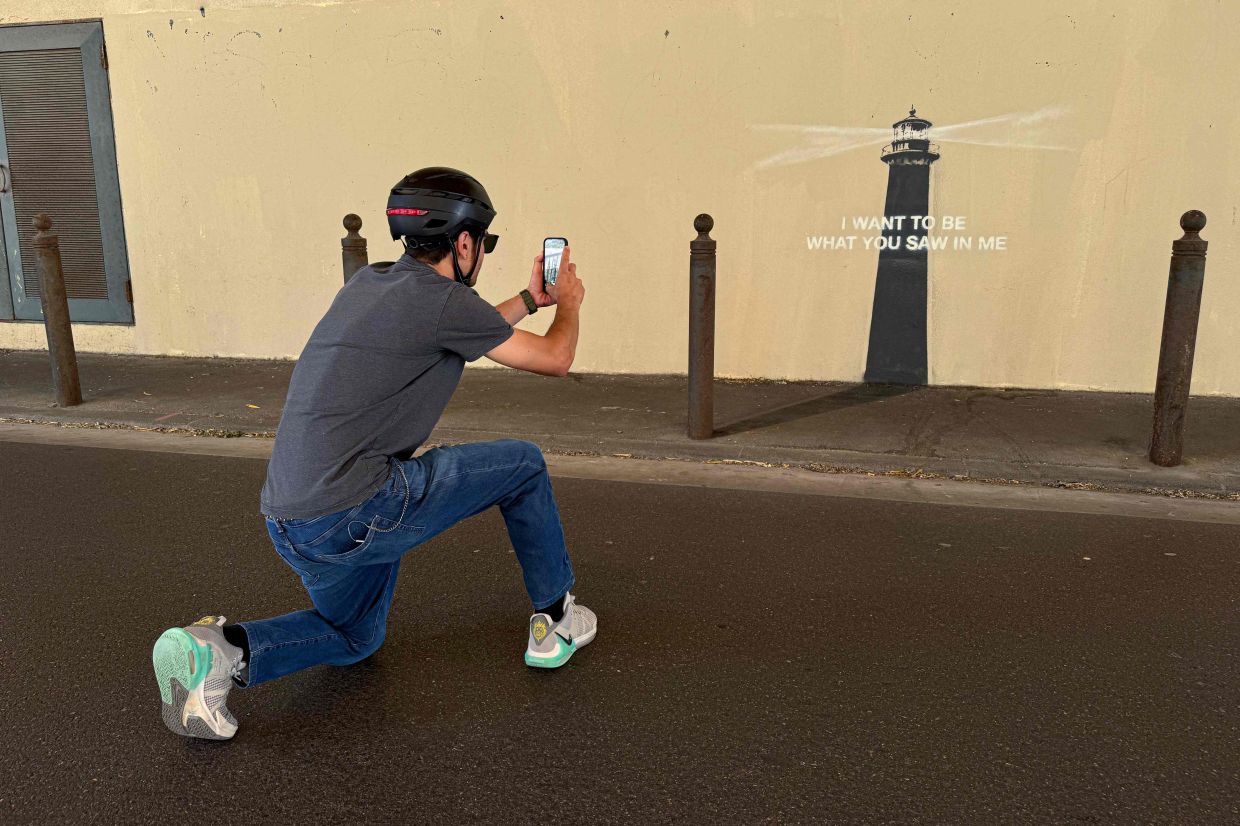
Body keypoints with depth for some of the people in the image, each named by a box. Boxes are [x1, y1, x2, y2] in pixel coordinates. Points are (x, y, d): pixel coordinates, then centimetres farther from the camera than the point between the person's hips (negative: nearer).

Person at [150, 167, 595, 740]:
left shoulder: (369, 282, 13)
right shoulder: (441, 298, -10)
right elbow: (554, 358, 4)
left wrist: (530, 299, 40)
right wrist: (568, 303, 25)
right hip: (355, 514, -8)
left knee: (354, 637, 31)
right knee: (523, 466, 8)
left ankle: (219, 650, 6)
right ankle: (555, 620, 22)